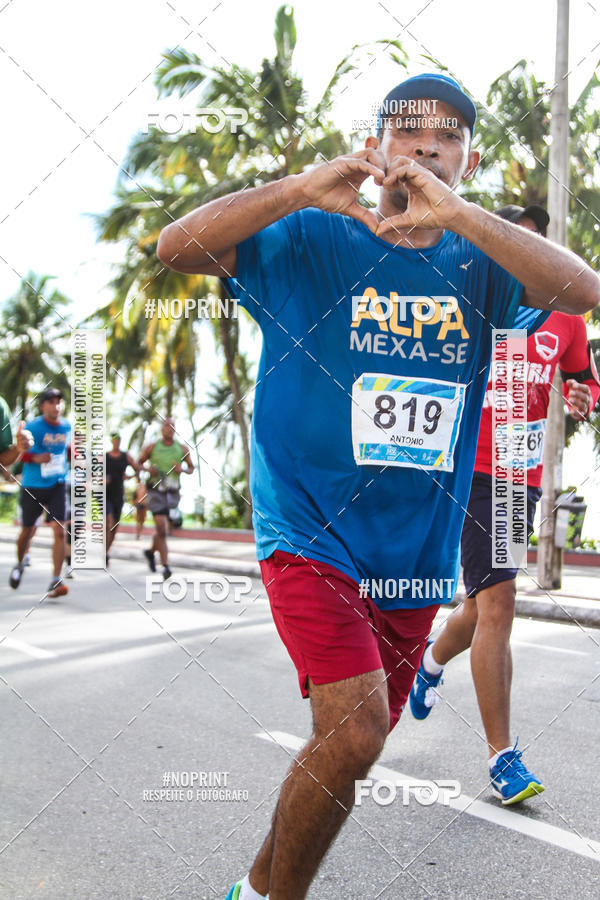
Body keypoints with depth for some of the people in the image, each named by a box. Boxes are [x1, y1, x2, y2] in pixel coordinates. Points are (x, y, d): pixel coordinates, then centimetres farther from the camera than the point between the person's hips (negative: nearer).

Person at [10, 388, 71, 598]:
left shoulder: (67, 427, 3)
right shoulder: (32, 427, -10)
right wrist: (35, 458, -22)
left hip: (56, 486, 2)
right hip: (32, 487, -2)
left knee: (59, 531, -13)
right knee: (27, 530, 13)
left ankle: (55, 581, -11)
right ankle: (19, 565, 42)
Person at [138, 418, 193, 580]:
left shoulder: (183, 449, 5)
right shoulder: (151, 447, 1)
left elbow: (191, 468, 14)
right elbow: (138, 464, 11)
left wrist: (182, 469, -8)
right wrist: (148, 469, -11)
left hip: (172, 493, 3)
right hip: (156, 492, -3)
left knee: (162, 530, 14)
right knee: (162, 530, -14)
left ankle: (151, 552, 43)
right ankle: (165, 566, -10)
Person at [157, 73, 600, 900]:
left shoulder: (475, 264, 5)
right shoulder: (313, 241, -1)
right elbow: (176, 247, -10)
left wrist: (454, 214, -24)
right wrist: (302, 190, -21)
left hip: (416, 554, 4)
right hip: (311, 533, -4)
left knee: (354, 746, 13)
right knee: (354, 733, -18)